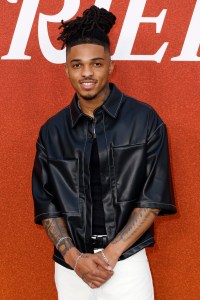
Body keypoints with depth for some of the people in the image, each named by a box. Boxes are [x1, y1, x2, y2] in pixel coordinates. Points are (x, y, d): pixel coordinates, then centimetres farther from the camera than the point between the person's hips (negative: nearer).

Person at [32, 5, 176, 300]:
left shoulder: (145, 120, -4)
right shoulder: (51, 132, 3)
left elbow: (154, 199, -5)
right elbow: (46, 204, 5)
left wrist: (110, 254, -12)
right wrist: (74, 257, -9)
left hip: (127, 263, -2)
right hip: (69, 268, 2)